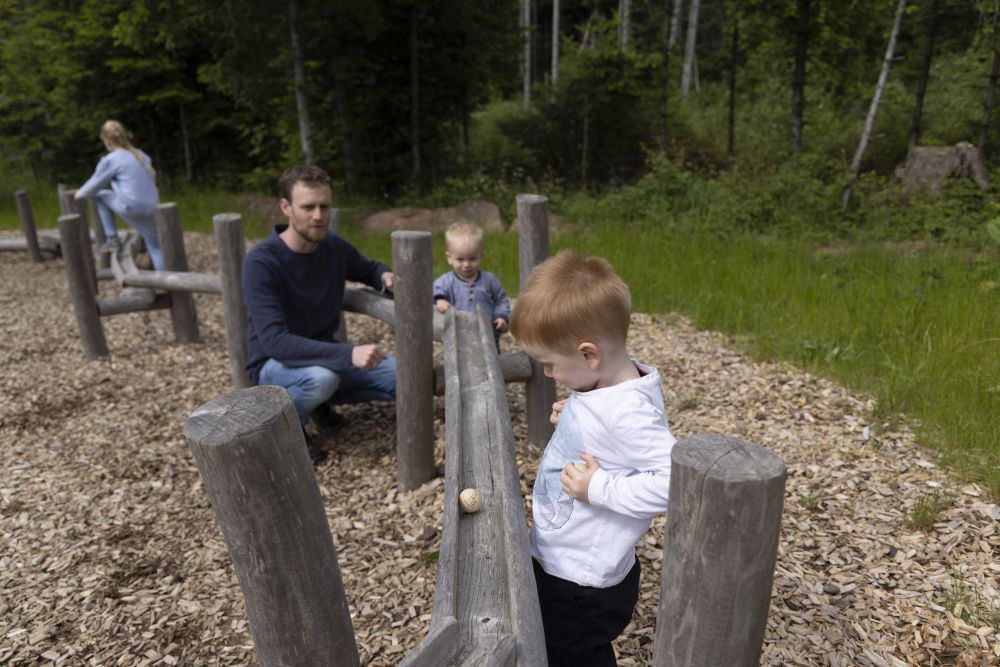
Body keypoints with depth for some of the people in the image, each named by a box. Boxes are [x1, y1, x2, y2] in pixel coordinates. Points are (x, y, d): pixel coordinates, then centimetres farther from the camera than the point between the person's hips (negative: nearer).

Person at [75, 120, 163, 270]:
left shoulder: (110, 160, -5)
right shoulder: (141, 155, 12)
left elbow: (94, 185, 7)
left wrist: (80, 193, 27)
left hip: (130, 207, -5)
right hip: (151, 208, 5)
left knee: (100, 195, 21)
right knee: (155, 245, 14)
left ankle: (112, 239, 21)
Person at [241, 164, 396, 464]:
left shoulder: (335, 246, -8)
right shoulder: (261, 262, -25)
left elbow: (368, 268, 15)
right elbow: (275, 341, -33)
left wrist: (385, 276, -12)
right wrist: (348, 354, -43)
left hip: (325, 354, 6)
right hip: (275, 365, -5)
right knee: (321, 377, -39)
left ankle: (321, 401, 11)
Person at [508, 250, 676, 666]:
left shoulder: (628, 411, -32)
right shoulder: (604, 384, -5)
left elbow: (675, 480, -36)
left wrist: (598, 489, -31)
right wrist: (573, 420, -3)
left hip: (580, 587, -9)